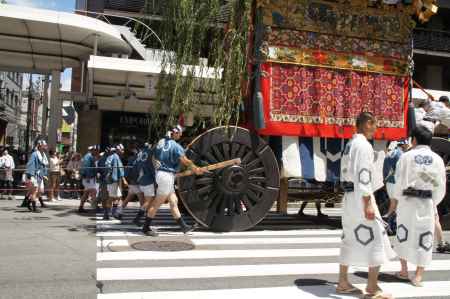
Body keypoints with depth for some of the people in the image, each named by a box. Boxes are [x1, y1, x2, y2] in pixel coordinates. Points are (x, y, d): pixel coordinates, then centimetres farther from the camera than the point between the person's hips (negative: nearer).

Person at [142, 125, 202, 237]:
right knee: (158, 203, -1)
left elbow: (154, 157, 14)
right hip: (167, 175, -9)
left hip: (160, 173, 9)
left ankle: (183, 226, 19)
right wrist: (196, 169, -4)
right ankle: (146, 227, 7)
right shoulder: (175, 146, -15)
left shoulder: (161, 142, 8)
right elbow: (185, 161, -17)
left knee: (173, 201, 12)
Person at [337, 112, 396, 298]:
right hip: (361, 197, -9)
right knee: (376, 239, -2)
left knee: (350, 239, 13)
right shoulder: (363, 145, -13)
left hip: (349, 196, 9)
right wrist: (368, 204, -21)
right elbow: (364, 175, -20)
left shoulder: (350, 144, 15)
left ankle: (343, 283, 19)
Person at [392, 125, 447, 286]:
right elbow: (440, 187, 0)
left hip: (407, 201, 0)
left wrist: (398, 199, 8)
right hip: (427, 203, 1)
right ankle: (418, 276, 9)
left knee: (403, 235, 17)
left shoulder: (407, 156, -7)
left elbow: (399, 181, -7)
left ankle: (404, 271, 27)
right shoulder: (437, 159, -1)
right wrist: (433, 203, 13)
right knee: (424, 239, 9)